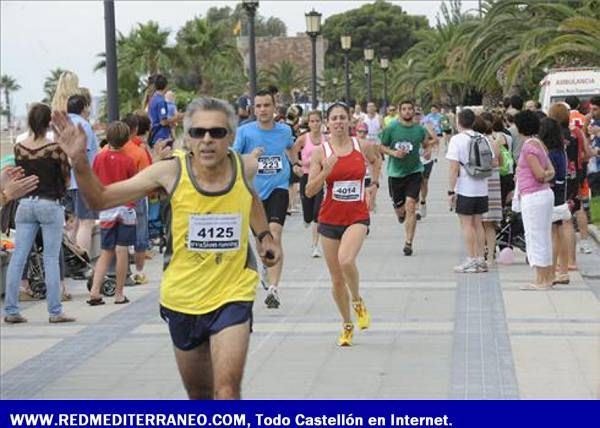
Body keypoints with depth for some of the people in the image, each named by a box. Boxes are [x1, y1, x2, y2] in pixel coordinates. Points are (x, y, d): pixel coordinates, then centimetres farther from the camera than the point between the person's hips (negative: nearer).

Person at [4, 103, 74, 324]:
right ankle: (55, 312, 3)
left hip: (25, 204, 4)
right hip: (50, 204, -4)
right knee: (51, 259, 1)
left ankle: (11, 310, 5)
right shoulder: (56, 148, -11)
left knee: (17, 258, 5)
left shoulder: (19, 148, 0)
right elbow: (65, 180, -3)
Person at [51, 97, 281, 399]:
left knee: (227, 392, -16)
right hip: (182, 297, 1)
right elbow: (101, 199, -10)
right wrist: (79, 162, -25)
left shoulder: (247, 168, -11)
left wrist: (263, 235, 7)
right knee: (199, 394, 18)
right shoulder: (171, 172, -15)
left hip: (232, 296, -1)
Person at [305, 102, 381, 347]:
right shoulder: (321, 152, -3)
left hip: (357, 217, -1)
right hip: (330, 219, 1)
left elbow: (376, 160, 26)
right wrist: (326, 171, -20)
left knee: (346, 261, -29)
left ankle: (358, 302, 0)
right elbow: (310, 191, -7)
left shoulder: (361, 147, 1)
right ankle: (347, 325, 27)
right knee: (337, 280, 7)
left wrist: (374, 184, 15)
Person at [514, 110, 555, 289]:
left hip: (533, 197, -10)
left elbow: (539, 174, -20)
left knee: (535, 237, -3)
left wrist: (543, 176, 0)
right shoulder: (539, 143, 13)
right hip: (545, 193, 10)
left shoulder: (528, 146, -16)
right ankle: (548, 276, 21)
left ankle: (541, 280, 1)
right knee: (544, 236, 15)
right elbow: (551, 171, 13)